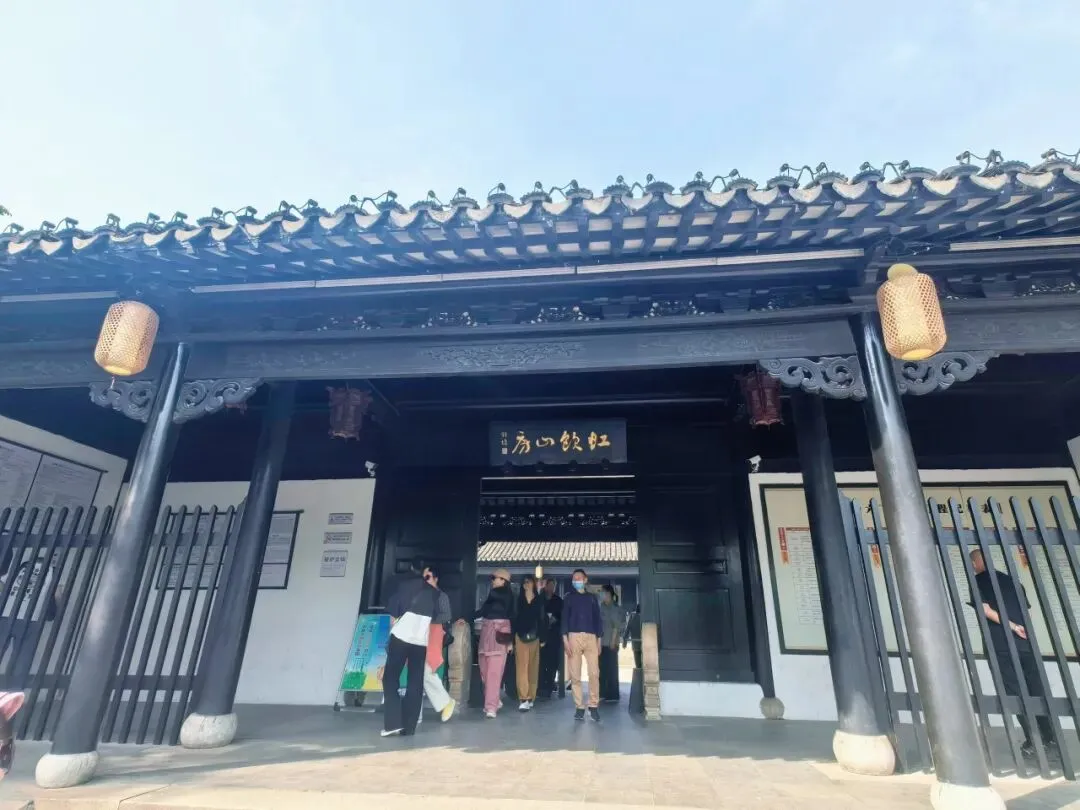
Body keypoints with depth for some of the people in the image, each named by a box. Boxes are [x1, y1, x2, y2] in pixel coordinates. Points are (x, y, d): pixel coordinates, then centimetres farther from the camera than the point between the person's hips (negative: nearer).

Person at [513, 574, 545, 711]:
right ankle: (524, 699, -10)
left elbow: (542, 619, 4)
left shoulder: (540, 600, 5)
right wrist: (512, 638, -1)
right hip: (520, 637, -1)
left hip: (534, 637, 1)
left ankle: (531, 697, 17)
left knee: (533, 667, 6)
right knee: (522, 666, -8)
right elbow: (514, 618, 3)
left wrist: (542, 638, -1)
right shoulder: (518, 599, 6)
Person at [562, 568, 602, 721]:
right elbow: (564, 618, 6)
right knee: (575, 675, -2)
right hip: (574, 637, -1)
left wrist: (599, 640, 6)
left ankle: (593, 705, 3)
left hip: (591, 637, 1)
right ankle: (579, 707, 6)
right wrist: (565, 639, -5)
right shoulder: (569, 597, 11)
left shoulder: (592, 598, 15)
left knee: (594, 673, -8)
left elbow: (597, 619, 14)